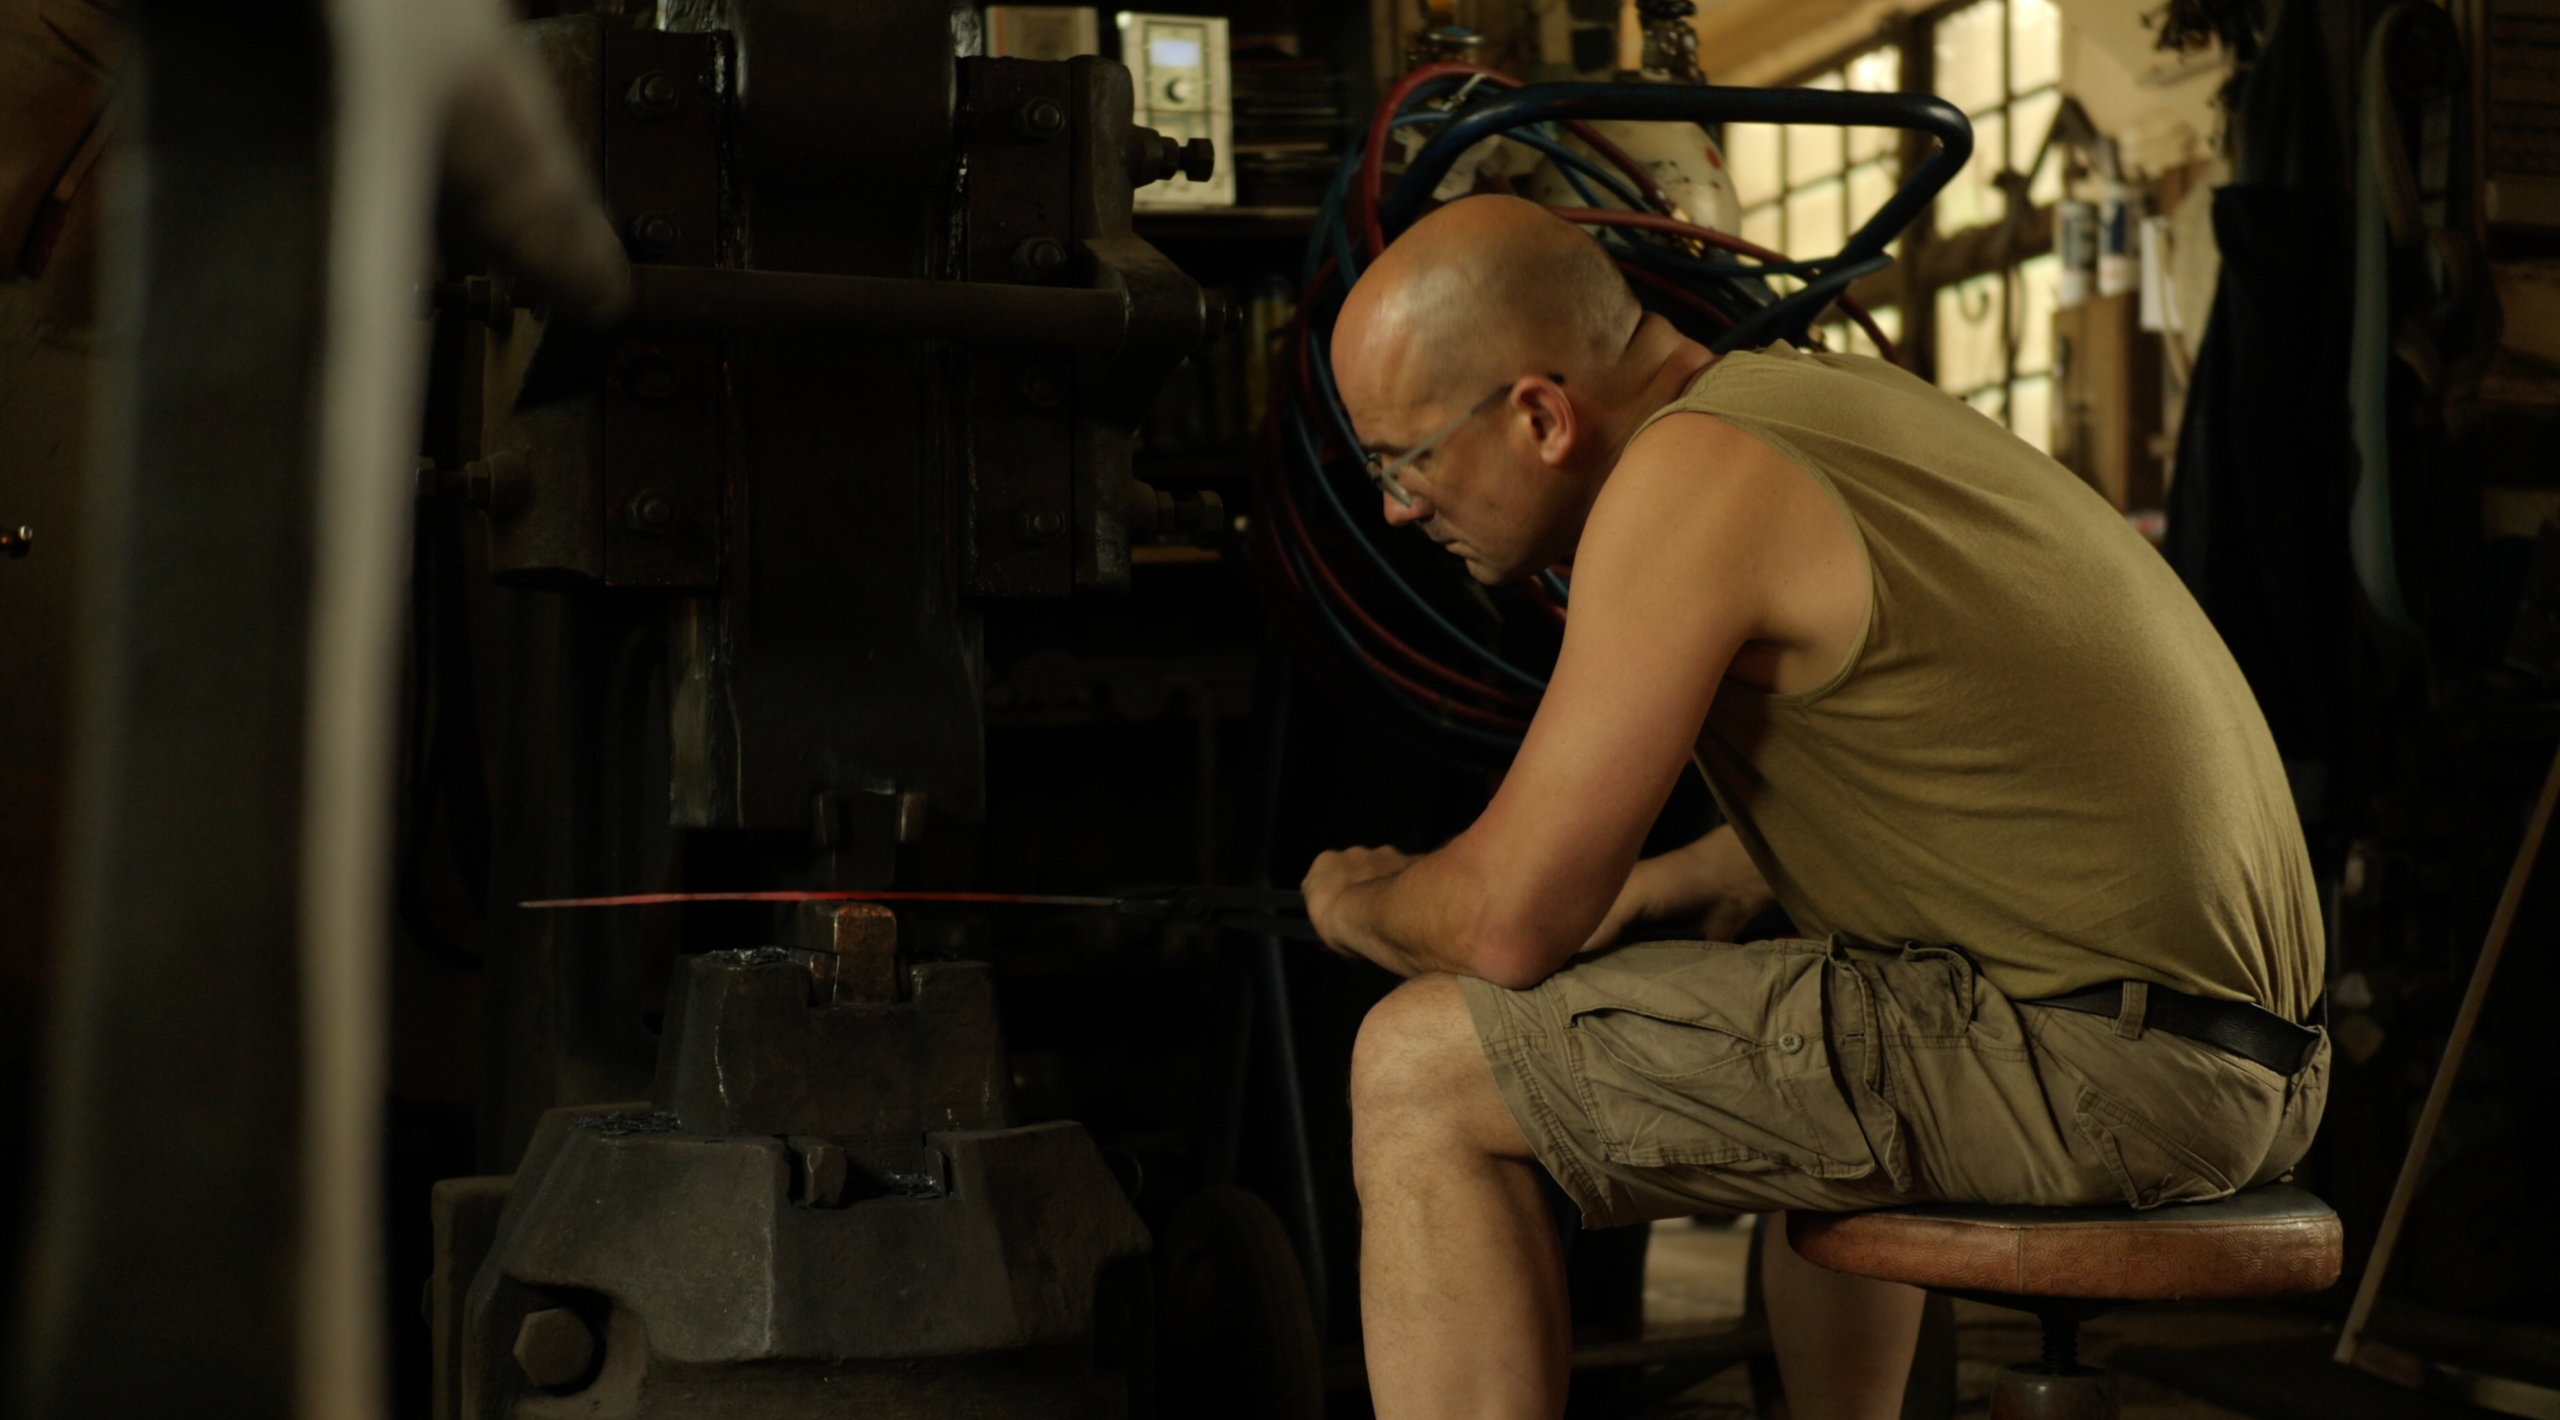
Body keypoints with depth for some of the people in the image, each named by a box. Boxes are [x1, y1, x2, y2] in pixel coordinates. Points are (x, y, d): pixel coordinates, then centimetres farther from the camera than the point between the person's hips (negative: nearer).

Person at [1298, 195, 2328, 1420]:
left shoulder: (1684, 476, -14)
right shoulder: (1827, 392, 14)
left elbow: (1513, 923, -14)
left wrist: (1355, 903, 7)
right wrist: (1688, 877, 25)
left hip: (2095, 1060, -10)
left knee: (1421, 1072, -8)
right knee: (1818, 1065, 40)